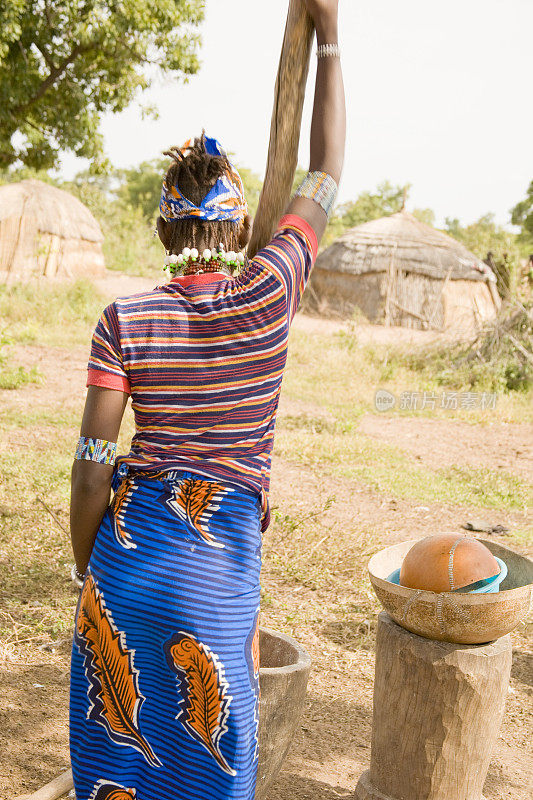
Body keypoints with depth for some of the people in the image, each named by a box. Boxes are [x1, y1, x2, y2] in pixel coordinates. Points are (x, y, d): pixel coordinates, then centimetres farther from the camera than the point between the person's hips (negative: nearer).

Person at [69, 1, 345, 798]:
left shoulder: (123, 321, -8)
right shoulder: (269, 294, -10)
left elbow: (94, 462, -7)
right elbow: (327, 172, 2)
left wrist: (86, 568, 8)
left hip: (128, 544, 1)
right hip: (221, 556, -1)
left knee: (117, 730, 20)